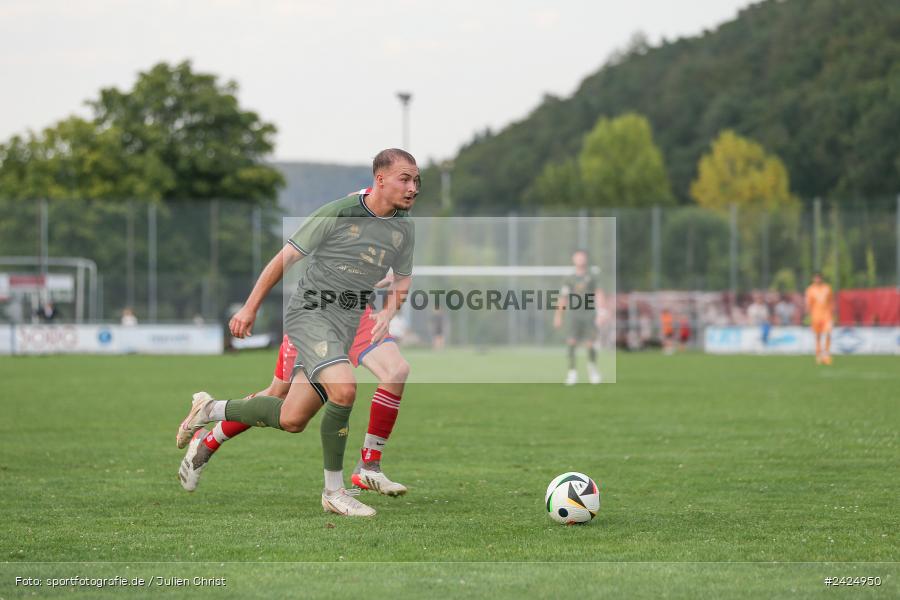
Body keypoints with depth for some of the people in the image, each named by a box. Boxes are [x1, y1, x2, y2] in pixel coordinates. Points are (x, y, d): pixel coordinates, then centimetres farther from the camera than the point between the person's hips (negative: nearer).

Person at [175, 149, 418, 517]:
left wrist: (387, 313, 0)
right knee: (343, 390, -30)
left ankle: (212, 410, 29)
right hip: (311, 311, -7)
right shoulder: (337, 214, -12)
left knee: (292, 420, 4)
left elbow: (402, 281, 22)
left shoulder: (404, 228, 6)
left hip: (350, 322, 7)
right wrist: (250, 308, -1)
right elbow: (286, 257, -4)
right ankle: (333, 492, -14)